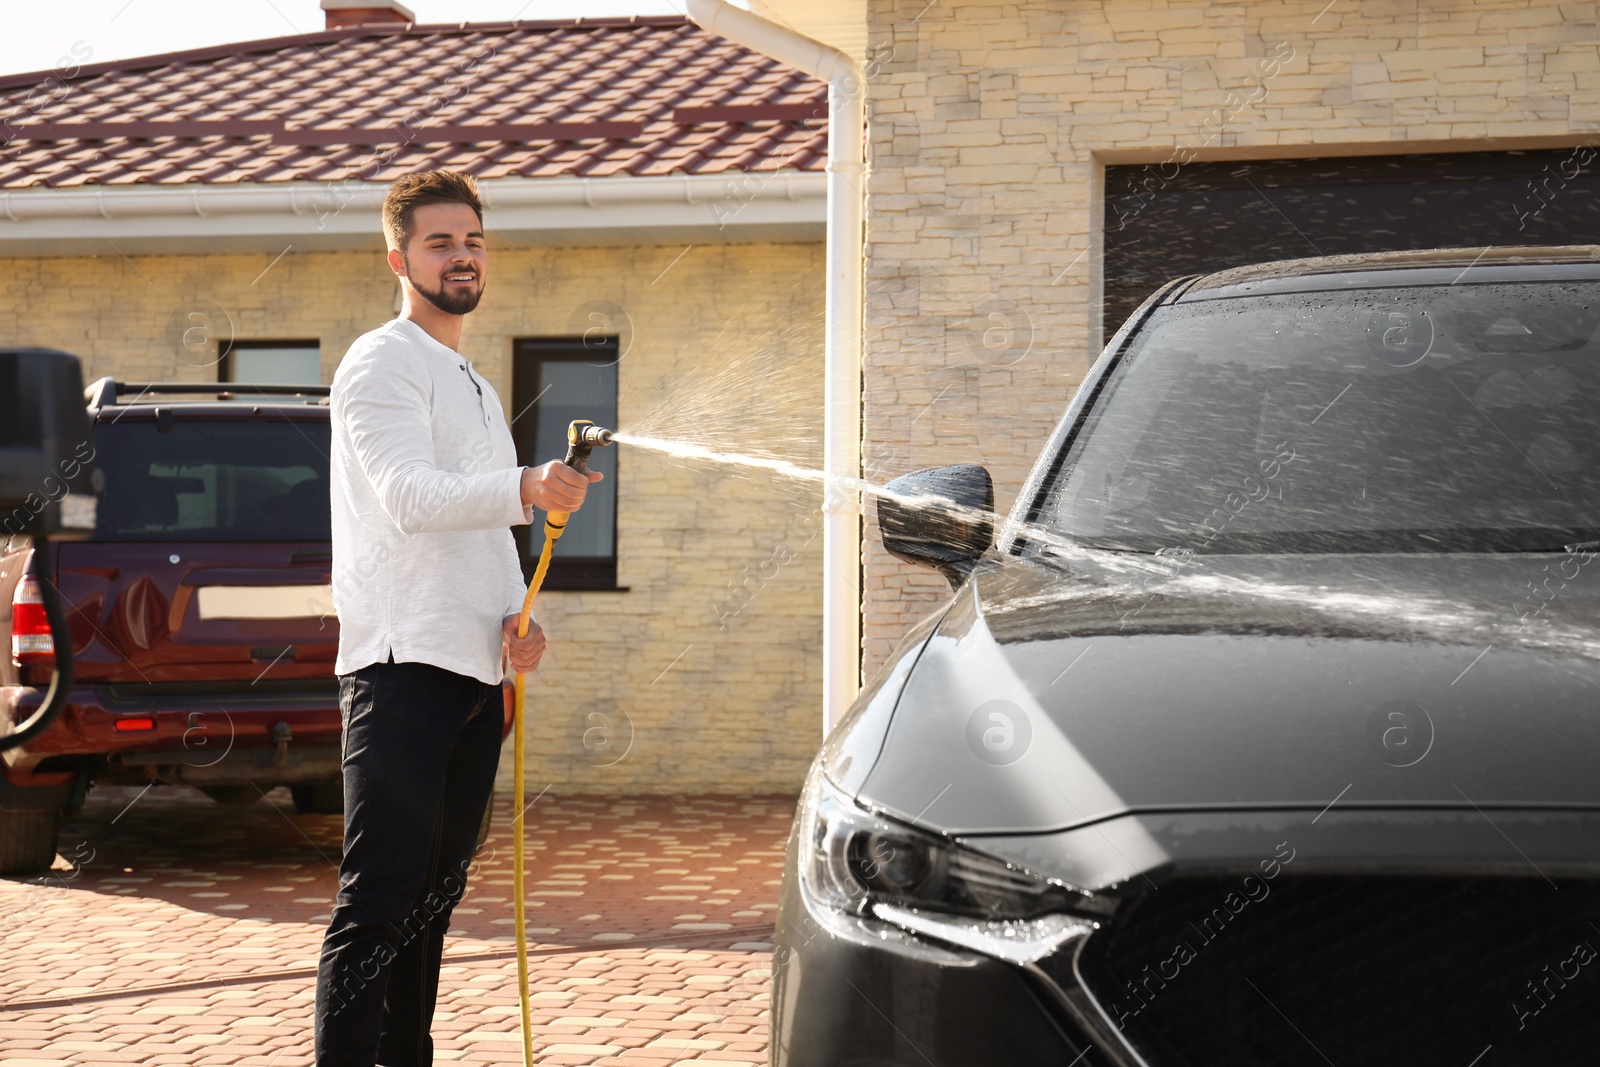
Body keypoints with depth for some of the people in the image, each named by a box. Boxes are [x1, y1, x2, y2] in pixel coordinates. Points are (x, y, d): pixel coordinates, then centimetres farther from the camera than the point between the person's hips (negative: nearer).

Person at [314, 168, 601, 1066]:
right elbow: (413, 496, -20)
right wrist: (530, 490, -37)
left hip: (477, 668, 9)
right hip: (405, 664, -9)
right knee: (381, 899, -13)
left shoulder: (478, 390, 24)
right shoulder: (384, 362, -4)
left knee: (435, 895, 12)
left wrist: (517, 617, 7)